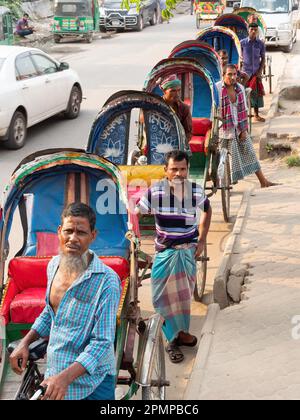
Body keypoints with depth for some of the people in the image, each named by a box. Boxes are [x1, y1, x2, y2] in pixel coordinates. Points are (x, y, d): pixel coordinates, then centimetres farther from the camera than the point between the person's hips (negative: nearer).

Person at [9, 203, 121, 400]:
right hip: (55, 374, 6)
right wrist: (25, 343, 8)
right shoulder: (54, 265, 1)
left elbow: (102, 342, -21)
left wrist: (65, 377, -30)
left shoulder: (106, 281, -20)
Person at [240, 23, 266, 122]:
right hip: (246, 72, -2)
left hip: (256, 72, 2)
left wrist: (260, 71, -5)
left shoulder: (261, 43, 0)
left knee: (257, 93, 5)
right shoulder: (242, 43, -3)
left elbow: (263, 58, 5)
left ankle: (256, 115, 14)